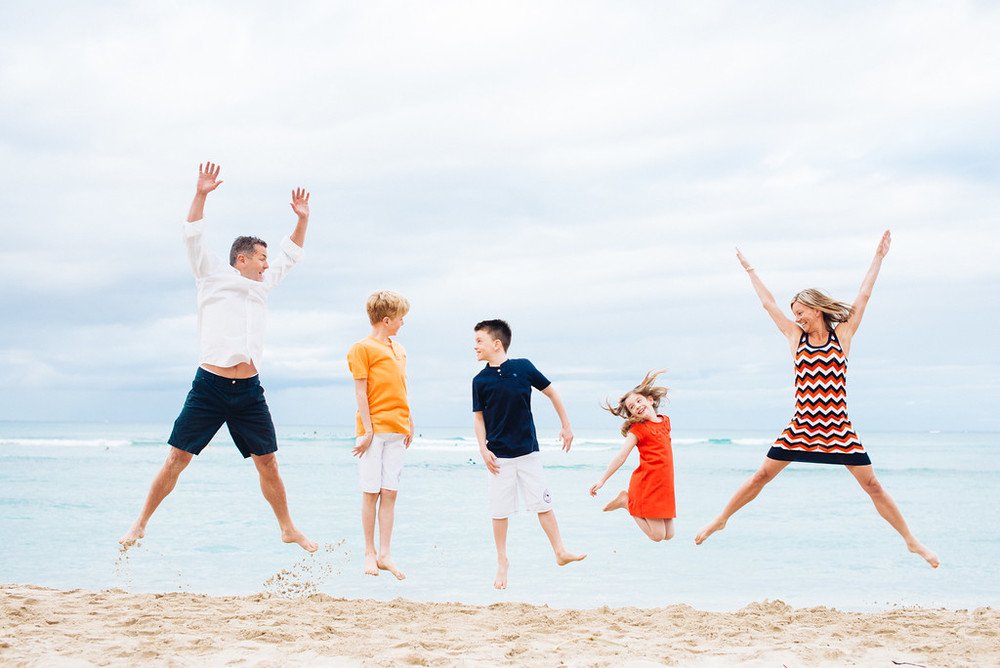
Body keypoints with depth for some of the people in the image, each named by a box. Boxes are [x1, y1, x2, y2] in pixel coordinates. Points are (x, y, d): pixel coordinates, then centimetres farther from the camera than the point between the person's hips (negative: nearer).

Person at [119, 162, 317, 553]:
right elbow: (193, 236, -4)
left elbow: (290, 254, 29)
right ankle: (140, 525, 6)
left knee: (267, 462, 6)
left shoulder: (263, 285, 18)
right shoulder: (212, 276, 5)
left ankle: (288, 529, 17)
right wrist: (201, 195, -15)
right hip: (210, 386, -4)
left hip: (249, 390, 4)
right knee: (177, 457, -4)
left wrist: (303, 218, 18)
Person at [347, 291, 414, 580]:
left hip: (397, 431, 6)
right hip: (374, 430, -6)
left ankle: (385, 554, 6)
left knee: (390, 493, 4)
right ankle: (369, 553, 8)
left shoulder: (398, 349, 16)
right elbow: (361, 392, -8)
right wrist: (368, 429, -13)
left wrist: (408, 422, 17)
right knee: (371, 492, 0)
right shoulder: (362, 348, -5)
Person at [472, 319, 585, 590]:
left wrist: (566, 426, 8)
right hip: (498, 456, 1)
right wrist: (483, 450, -5)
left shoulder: (523, 367, -5)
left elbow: (551, 393, 6)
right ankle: (502, 562, 16)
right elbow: (478, 417, 6)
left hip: (528, 451, -1)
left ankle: (560, 552, 13)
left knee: (542, 503, 3)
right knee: (499, 510, 4)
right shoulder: (480, 380, -1)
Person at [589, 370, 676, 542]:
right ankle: (627, 502, 11)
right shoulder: (638, 429, -6)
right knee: (657, 535, -7)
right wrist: (602, 480, -15)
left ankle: (630, 500, 20)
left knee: (668, 535, 8)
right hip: (646, 485, -6)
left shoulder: (665, 421, 12)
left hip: (664, 486, 6)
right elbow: (621, 457, -10)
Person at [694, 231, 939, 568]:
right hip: (800, 425, 1)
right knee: (761, 476, 4)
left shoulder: (842, 335, 2)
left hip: (838, 428, -1)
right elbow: (768, 302, 14)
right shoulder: (796, 337, 6)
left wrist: (879, 256, 5)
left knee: (872, 485, -1)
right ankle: (720, 521, 18)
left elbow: (863, 297, 4)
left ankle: (911, 541, 8)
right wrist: (749, 269, 21)